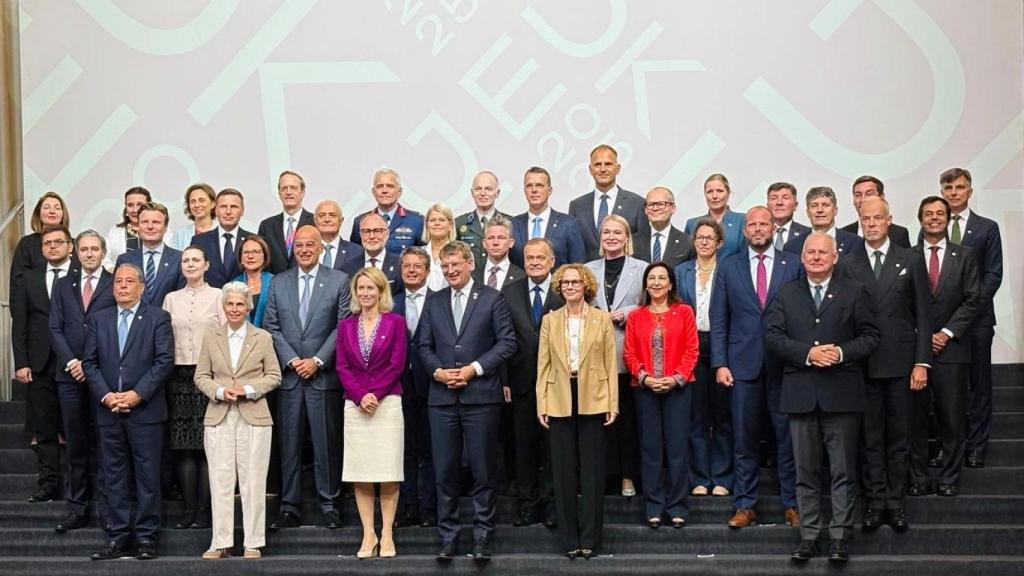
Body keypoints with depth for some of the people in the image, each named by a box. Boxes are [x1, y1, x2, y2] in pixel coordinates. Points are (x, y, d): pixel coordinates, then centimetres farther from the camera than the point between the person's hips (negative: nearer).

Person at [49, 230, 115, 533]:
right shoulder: (63, 285, 13)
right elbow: (55, 329, 7)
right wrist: (71, 362, -7)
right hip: (70, 374, 3)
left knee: (102, 444, 0)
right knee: (75, 445, 6)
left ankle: (105, 507, 5)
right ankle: (77, 509, 11)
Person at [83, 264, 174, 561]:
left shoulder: (158, 318, 2)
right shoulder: (99, 319, 13)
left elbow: (164, 361, -6)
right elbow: (89, 362, 9)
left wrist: (138, 394, -13)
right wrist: (105, 395, -6)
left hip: (146, 410, -3)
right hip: (109, 411, 4)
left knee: (147, 475, 0)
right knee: (114, 476, 6)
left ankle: (146, 538, 5)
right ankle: (119, 538, 11)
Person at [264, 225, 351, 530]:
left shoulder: (339, 281, 3)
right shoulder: (278, 283, 10)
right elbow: (272, 327, 7)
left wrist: (318, 361, -10)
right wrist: (292, 361, -6)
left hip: (324, 376, -2)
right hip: (289, 376, 2)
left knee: (327, 444, 1)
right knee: (289, 444, 4)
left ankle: (329, 505, 10)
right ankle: (290, 507, 9)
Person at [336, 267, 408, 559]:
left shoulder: (395, 322, 3)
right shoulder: (346, 325, 11)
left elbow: (397, 364, -4)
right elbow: (342, 367, 4)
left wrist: (375, 394, -13)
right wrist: (360, 396, -11)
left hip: (387, 403, -2)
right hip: (355, 405, 3)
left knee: (388, 471, -2)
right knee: (360, 472, 2)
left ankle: (386, 534, 5)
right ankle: (368, 535, 8)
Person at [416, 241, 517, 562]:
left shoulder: (492, 299, 3)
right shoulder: (433, 302, 14)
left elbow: (507, 341, -3)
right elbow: (424, 346, 12)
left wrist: (475, 368, -12)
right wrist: (438, 371, -7)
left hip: (481, 396, -3)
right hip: (442, 397, 3)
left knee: (483, 470, 1)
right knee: (445, 471, 4)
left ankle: (482, 536, 9)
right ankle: (448, 536, 12)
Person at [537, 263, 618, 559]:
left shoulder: (602, 318, 3)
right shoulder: (550, 320, 7)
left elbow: (611, 363, 2)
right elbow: (543, 365, 5)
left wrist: (613, 404, -4)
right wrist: (542, 404, -2)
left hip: (593, 401, -1)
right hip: (560, 402, 1)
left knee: (592, 470, 3)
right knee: (563, 471, 5)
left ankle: (590, 538, 10)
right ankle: (570, 539, 13)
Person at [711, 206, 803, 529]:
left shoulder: (793, 265, 5)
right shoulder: (728, 268, 8)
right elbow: (719, 320, 6)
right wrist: (720, 363, -2)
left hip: (785, 365, -1)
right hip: (744, 365, 1)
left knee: (788, 437, 4)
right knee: (744, 439, 4)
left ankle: (792, 504, 14)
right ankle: (744, 506, 12)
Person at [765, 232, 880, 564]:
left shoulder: (854, 293, 6)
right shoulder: (786, 294, 10)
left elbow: (870, 336, 3)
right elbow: (772, 336, 1)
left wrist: (841, 352, -14)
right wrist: (808, 353, -13)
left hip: (841, 394, -2)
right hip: (800, 394, 2)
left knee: (843, 471, 1)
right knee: (806, 471, 7)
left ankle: (839, 538, 7)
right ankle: (808, 536, 14)